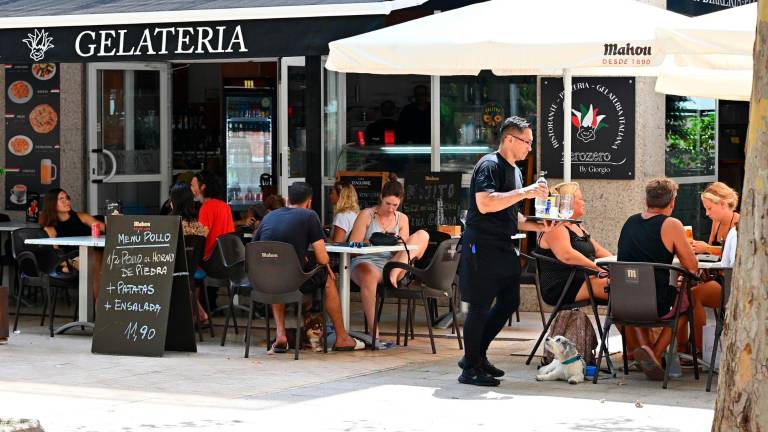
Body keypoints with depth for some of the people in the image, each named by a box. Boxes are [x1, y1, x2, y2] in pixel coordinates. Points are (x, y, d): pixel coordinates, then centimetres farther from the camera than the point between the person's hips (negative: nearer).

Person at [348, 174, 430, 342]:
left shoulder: (402, 219, 15)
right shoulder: (366, 215, 3)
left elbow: (406, 249, 11)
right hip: (366, 263, -4)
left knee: (422, 235, -11)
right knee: (369, 276, -44)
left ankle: (394, 271, -27)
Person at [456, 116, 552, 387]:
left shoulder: (514, 171, 19)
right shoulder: (490, 165, -12)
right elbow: (484, 203, -26)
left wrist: (537, 226, 9)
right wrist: (524, 193, -23)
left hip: (503, 247, 10)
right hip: (482, 245, -10)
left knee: (509, 301, 10)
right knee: (480, 306, -5)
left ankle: (476, 355, 22)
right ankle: (470, 369, 3)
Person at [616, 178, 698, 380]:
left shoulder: (630, 222, 10)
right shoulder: (671, 225, -7)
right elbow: (692, 267, -1)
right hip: (655, 304, -5)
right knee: (687, 300, 25)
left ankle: (644, 346, 18)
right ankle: (656, 354, 11)